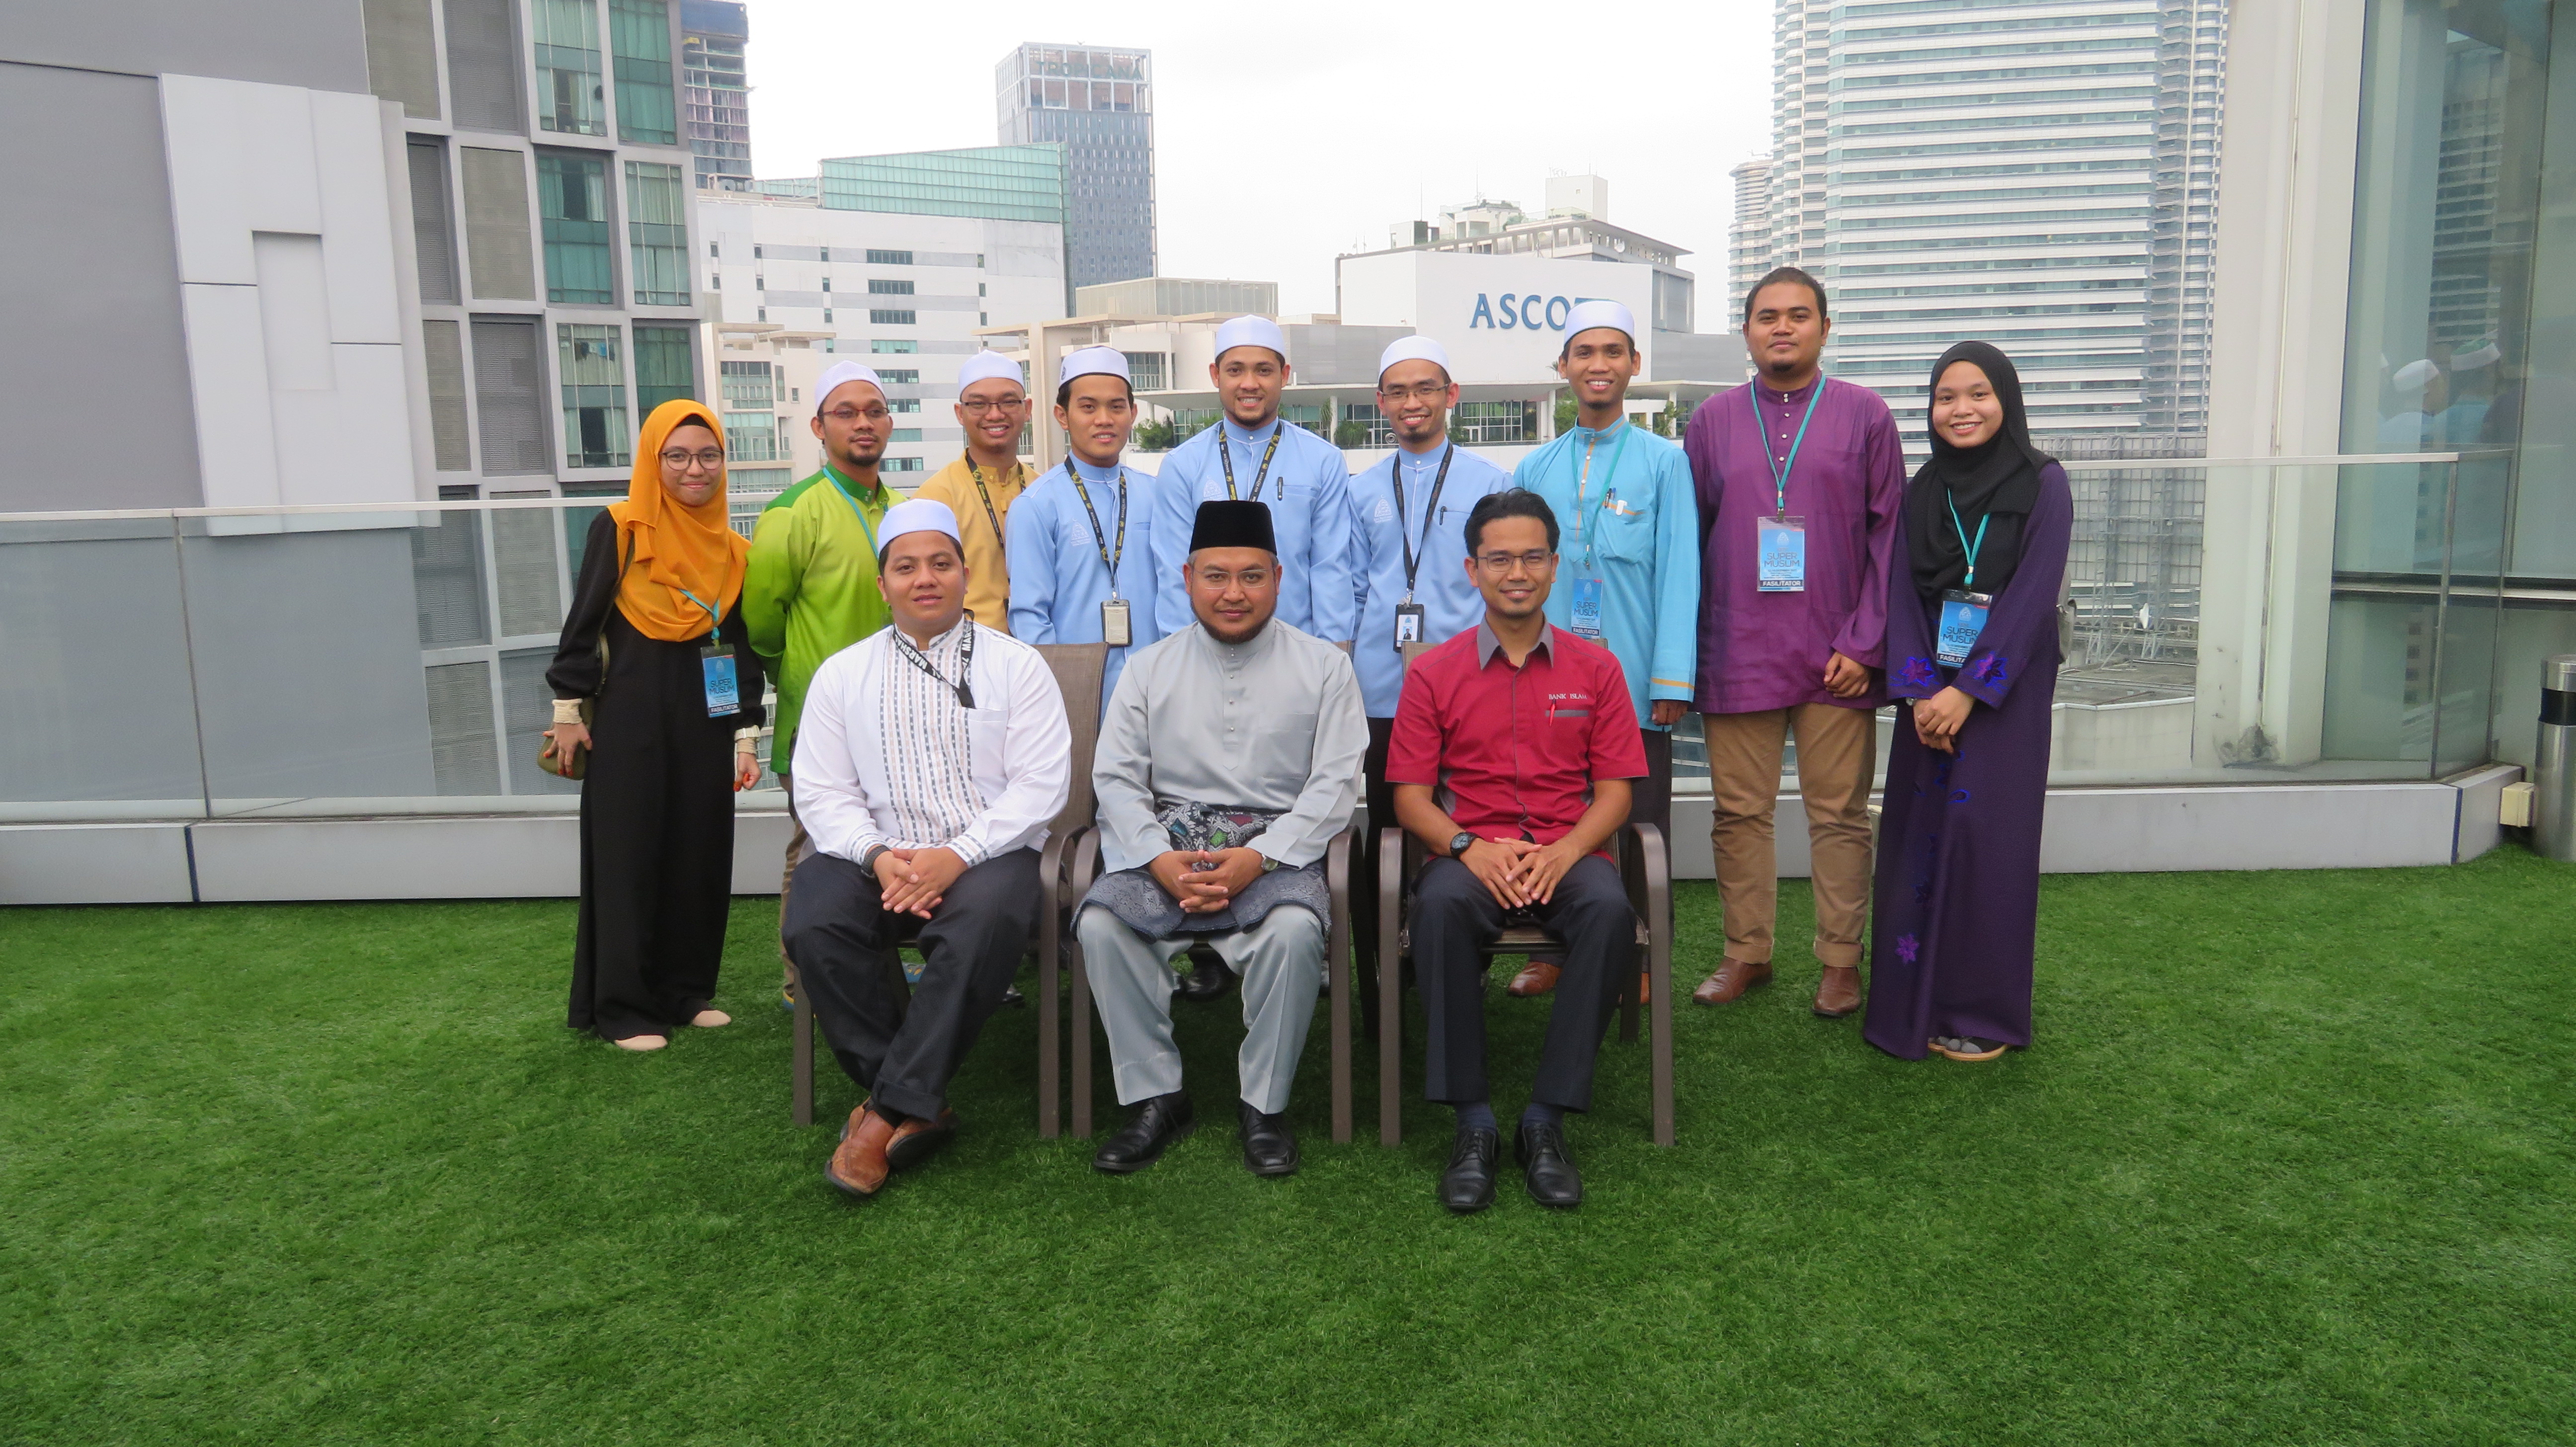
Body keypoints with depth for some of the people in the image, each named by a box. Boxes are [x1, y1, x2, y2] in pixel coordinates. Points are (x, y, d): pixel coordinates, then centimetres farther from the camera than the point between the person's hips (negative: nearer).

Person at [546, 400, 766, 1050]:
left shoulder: (731, 549, 7)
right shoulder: (619, 527, -5)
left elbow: (745, 647, 9)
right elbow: (584, 620, -3)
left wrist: (747, 734, 5)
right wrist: (568, 708, -5)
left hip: (705, 716, 4)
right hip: (629, 715, -4)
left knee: (701, 856, 8)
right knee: (628, 857, 1)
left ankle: (688, 990, 21)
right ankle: (623, 1007, 9)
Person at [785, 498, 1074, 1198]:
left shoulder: (1015, 663, 7)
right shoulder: (842, 674, 14)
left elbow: (1041, 783, -3)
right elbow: (822, 792, 7)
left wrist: (957, 855, -16)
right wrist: (878, 857, -13)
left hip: (986, 852, -2)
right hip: (876, 855, 3)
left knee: (985, 923, -35)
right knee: (815, 924, -28)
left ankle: (891, 1108, -22)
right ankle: (919, 1105, -15)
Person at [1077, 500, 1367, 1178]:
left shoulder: (1324, 666, 6)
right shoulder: (1149, 670, 12)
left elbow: (1334, 784, -2)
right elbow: (1115, 779, 5)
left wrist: (1257, 859, -17)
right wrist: (1161, 861, -14)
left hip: (1277, 850, -2)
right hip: (1169, 845, 2)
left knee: (1294, 929, -34)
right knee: (1099, 922, -26)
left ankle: (1263, 1103, -11)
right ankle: (1156, 1096, -9)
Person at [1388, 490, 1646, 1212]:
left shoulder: (1595, 667, 10)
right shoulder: (1434, 673, 9)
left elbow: (1615, 789, 7)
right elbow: (1411, 795, 5)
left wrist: (1565, 851, -13)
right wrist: (1469, 847, -15)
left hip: (1566, 851, 1)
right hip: (1473, 851, 0)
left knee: (1610, 909, -34)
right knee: (1440, 906, -36)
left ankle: (1546, 1119, -22)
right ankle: (1473, 1121, -24)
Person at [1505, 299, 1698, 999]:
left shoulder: (1664, 461, 3)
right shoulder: (1535, 469, 11)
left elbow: (1678, 571, -2)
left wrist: (1673, 678, -8)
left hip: (1634, 678, -2)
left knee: (1639, 823, 5)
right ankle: (1552, 951, 20)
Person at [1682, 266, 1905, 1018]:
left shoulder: (1864, 415, 3)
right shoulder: (1713, 420, 8)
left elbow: (1890, 535, 2)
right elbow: (1688, 538, 9)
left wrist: (1865, 643, -6)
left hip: (1837, 657, -1)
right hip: (1737, 656, 2)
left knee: (1839, 815, 6)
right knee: (1740, 813, 7)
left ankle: (1841, 960, 18)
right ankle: (1746, 954, 20)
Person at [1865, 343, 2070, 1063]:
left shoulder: (2043, 483, -3)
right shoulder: (1922, 490, 9)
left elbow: (2034, 596, -10)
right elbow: (1902, 594, 4)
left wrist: (1969, 691, -16)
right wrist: (1918, 690, -9)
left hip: (2006, 690, -4)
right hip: (1929, 687, 4)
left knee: (1985, 834, -5)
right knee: (1916, 836, 3)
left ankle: (1984, 1012, 6)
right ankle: (1915, 1002, 14)